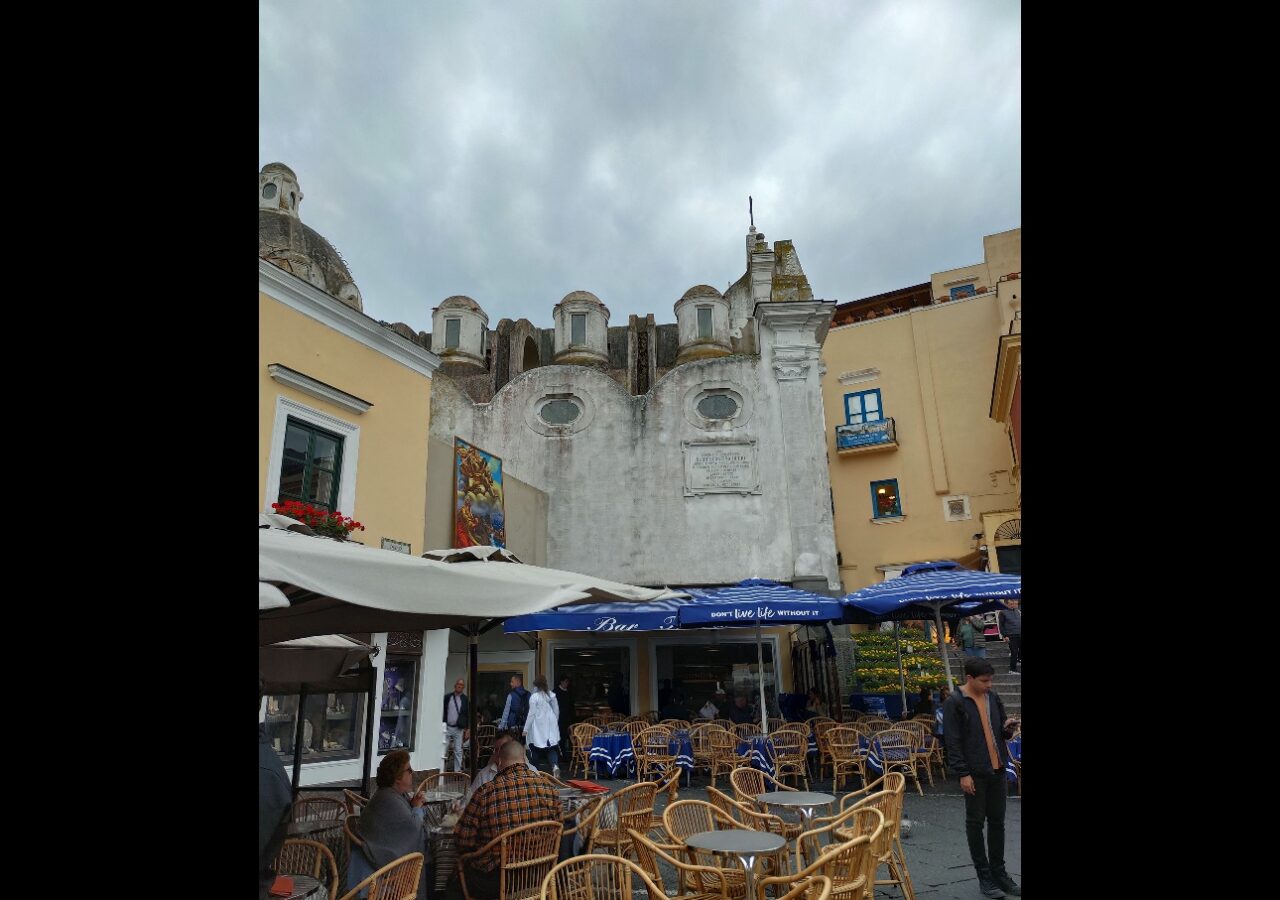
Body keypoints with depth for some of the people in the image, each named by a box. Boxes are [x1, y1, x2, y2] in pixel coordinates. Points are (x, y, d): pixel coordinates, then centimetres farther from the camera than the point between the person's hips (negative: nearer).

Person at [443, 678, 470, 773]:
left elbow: (468, 714, 2)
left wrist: (468, 729, -4)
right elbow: (442, 711, 7)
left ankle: (457, 770, 8)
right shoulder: (447, 697, 6)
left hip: (459, 728, -1)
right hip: (447, 727, 1)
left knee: (458, 750, 1)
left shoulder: (465, 699, 4)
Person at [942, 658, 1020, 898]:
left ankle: (999, 872, 25)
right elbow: (952, 742, -12)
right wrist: (963, 773, -15)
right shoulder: (954, 703, -11)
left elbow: (1002, 733, 16)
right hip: (975, 773, -5)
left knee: (997, 822, 13)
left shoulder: (994, 698, 6)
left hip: (998, 770, 5)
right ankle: (984, 876, 15)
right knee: (975, 822, 5)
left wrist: (1008, 727, -6)